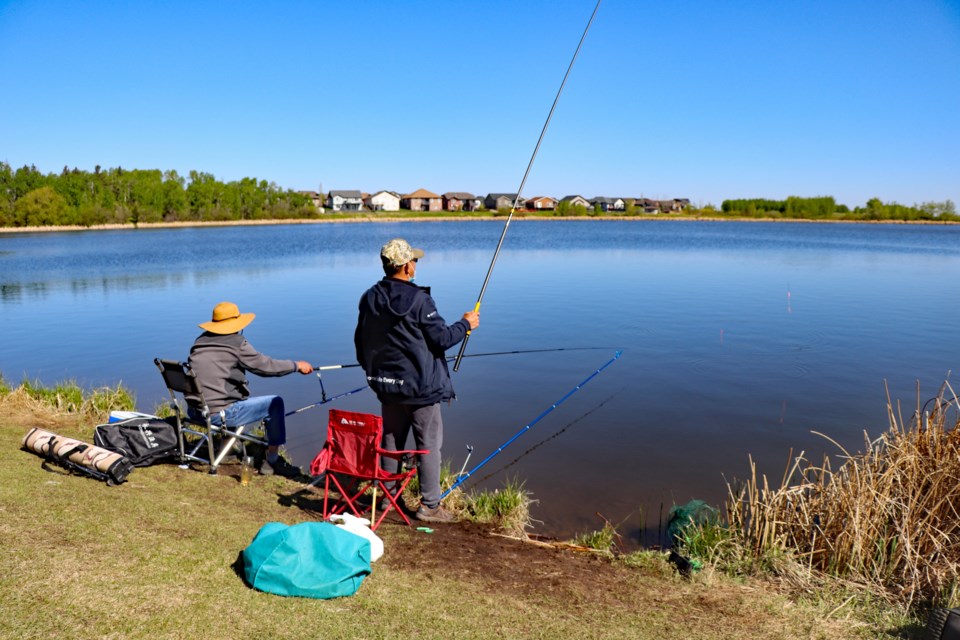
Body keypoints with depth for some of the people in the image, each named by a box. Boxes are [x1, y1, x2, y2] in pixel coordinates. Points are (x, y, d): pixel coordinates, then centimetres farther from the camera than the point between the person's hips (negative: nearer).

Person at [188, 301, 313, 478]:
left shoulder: (200, 341, 12)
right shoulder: (236, 343, -9)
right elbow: (265, 365, -5)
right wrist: (297, 365, 7)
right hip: (220, 412, -8)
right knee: (275, 403, 4)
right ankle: (272, 461, 7)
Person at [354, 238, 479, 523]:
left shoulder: (370, 299, 2)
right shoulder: (418, 299, -18)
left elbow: (360, 341, 11)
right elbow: (441, 338, -15)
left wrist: (373, 371, 24)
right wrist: (465, 324, 2)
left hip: (387, 385, 7)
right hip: (420, 386, -7)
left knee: (391, 441, 18)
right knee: (429, 444, 4)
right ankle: (429, 505, 10)